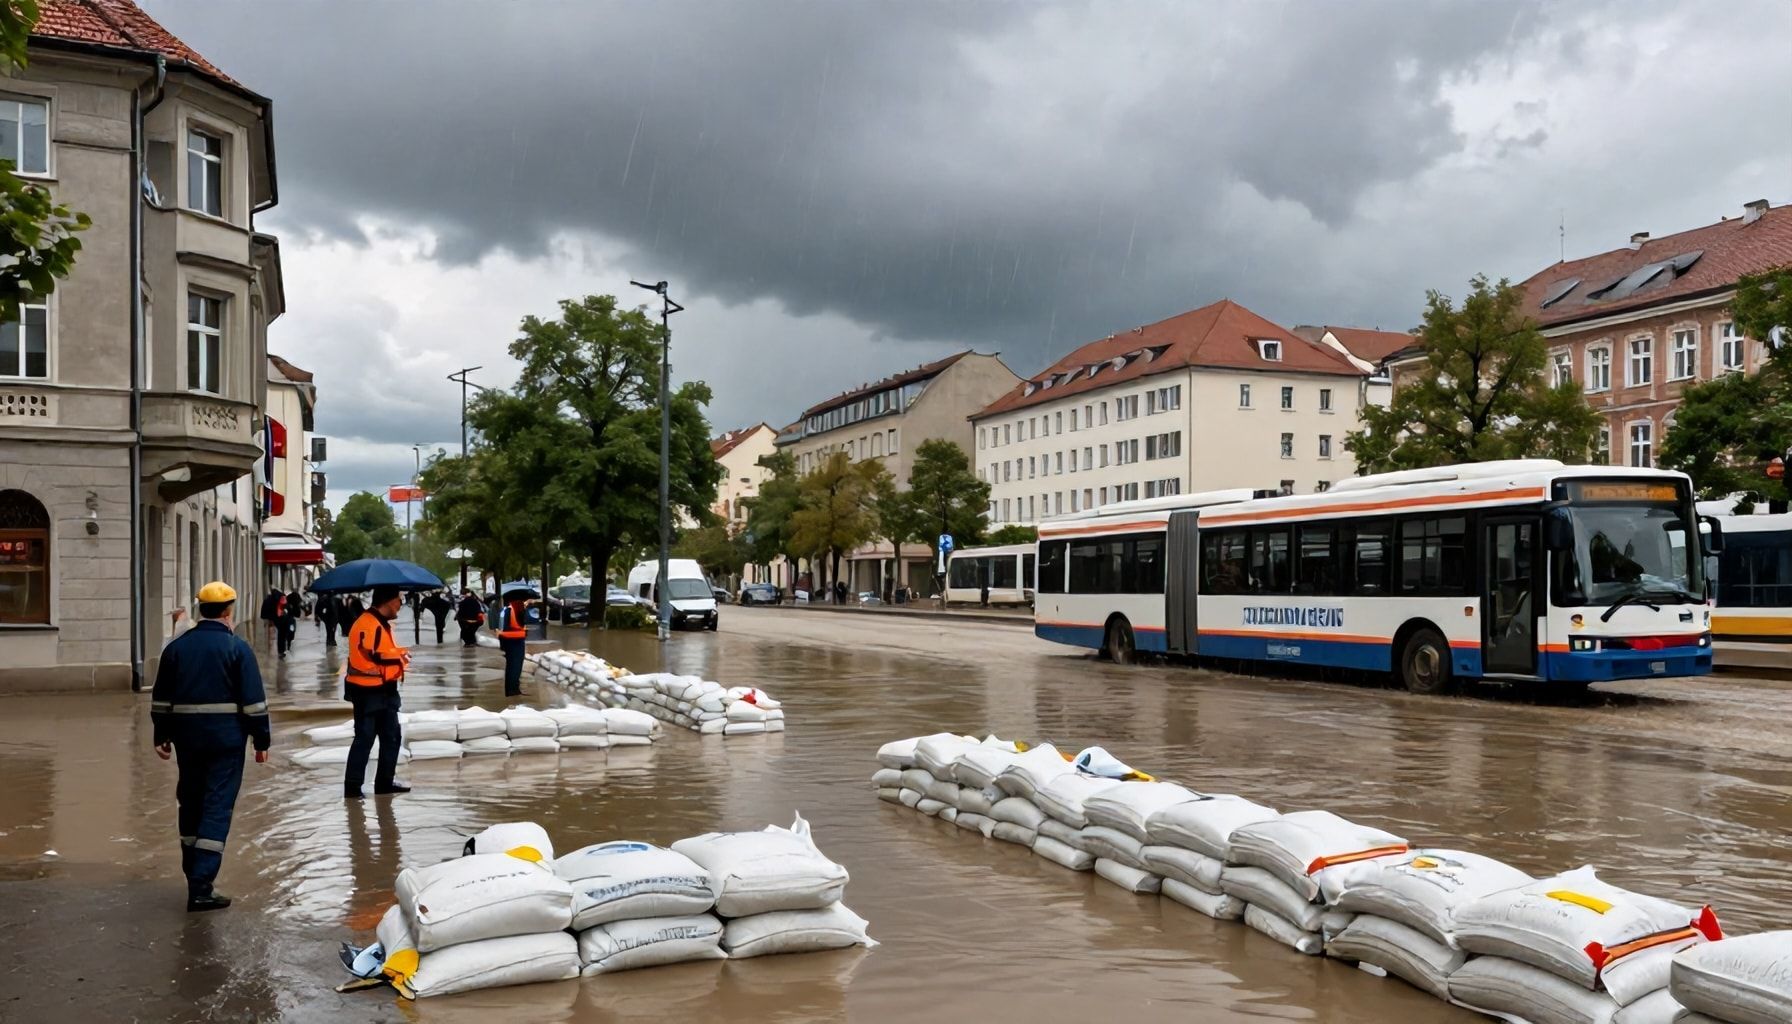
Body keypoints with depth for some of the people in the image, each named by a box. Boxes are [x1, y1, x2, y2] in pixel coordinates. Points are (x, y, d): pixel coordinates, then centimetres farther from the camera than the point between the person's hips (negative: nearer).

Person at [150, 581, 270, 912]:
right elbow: (253, 700, -9)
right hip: (226, 739, -5)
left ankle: (194, 875, 29)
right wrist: (261, 740, -3)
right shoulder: (236, 647, -7)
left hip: (187, 738, 5)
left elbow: (160, 699, 12)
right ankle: (201, 887, -9)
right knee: (217, 808, -4)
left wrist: (162, 736, 19)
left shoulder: (176, 647, 7)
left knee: (190, 803, 17)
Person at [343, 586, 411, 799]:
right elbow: (371, 656, -25)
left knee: (391, 736, 14)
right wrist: (400, 657, -14)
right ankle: (353, 785, 3)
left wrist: (400, 654, 2)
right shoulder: (368, 624, -19)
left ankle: (385, 781, 23)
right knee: (364, 738, -5)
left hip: (384, 691, 10)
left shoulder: (382, 624, 15)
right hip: (369, 692, -10)